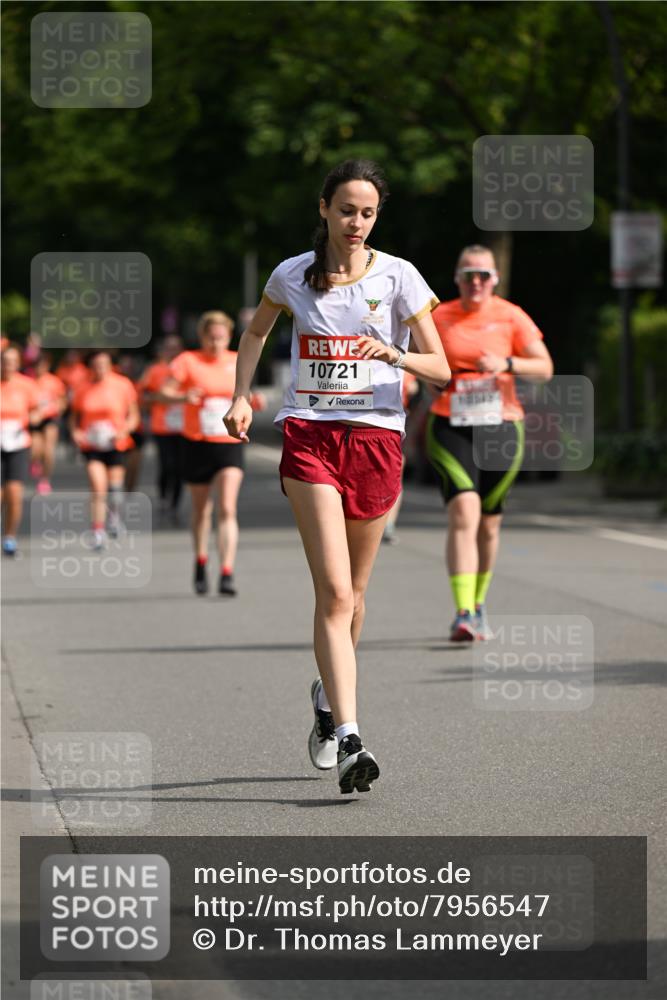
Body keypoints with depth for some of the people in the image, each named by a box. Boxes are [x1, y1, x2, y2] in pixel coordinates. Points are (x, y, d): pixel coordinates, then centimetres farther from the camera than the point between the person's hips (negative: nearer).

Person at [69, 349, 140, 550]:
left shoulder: (122, 385, -3)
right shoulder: (83, 390, 1)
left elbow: (133, 416, 3)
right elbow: (75, 417, 13)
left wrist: (124, 430, -15)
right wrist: (75, 432, -7)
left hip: (116, 445, 0)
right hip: (91, 445, 0)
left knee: (115, 487, 8)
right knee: (97, 487, -15)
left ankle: (114, 515, 42)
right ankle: (98, 533, -12)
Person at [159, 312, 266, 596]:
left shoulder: (237, 362, 7)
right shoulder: (188, 361, -4)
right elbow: (164, 391, -12)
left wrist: (254, 401, 0)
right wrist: (183, 397, -32)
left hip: (229, 444, 1)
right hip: (196, 445, -1)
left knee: (227, 509, -14)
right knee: (201, 511, 12)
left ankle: (227, 574, -20)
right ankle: (200, 565, 35)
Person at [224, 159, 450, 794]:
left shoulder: (397, 277, 1)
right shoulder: (293, 276, 4)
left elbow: (440, 369, -1)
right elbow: (256, 332, 26)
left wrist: (394, 353, -20)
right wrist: (242, 396, 12)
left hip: (376, 436, 1)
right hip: (309, 433, -1)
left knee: (352, 592, 11)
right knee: (335, 593, -15)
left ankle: (328, 698, 39)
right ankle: (347, 741, -21)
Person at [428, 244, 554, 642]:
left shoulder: (511, 317, 1)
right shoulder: (439, 318, 3)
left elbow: (545, 368, -2)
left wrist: (507, 364, -19)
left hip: (501, 430, 1)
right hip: (451, 430, -1)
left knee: (489, 524, 10)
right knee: (463, 516, -18)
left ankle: (479, 605, 31)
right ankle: (463, 613, -24)